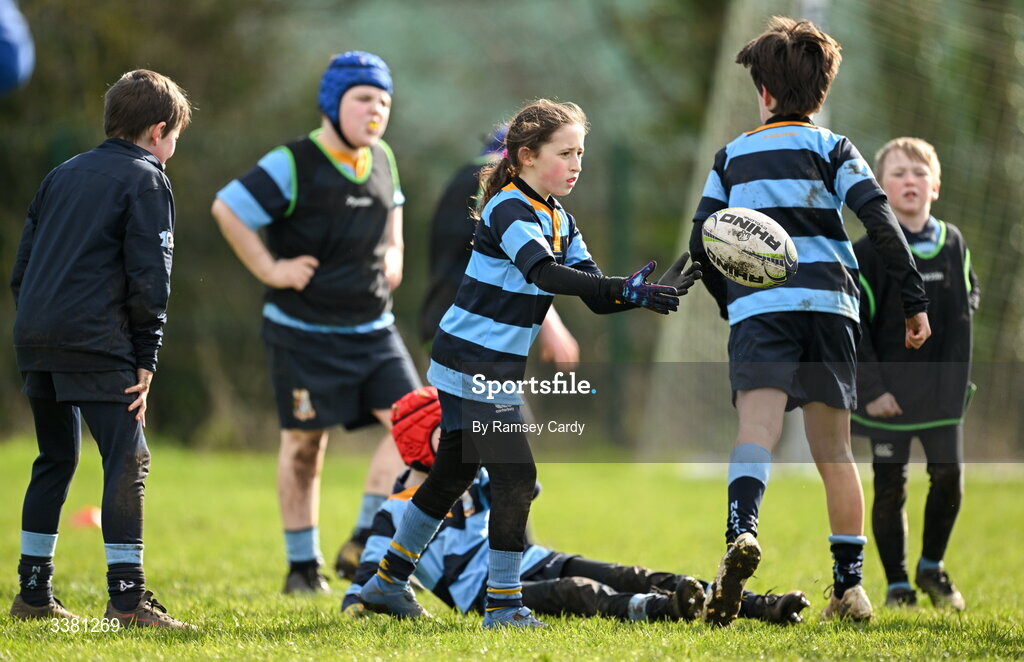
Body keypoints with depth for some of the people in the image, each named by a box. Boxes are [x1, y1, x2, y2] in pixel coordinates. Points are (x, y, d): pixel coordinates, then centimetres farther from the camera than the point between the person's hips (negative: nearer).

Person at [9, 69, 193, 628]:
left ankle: (34, 592, 19)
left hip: (35, 336, 8)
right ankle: (126, 597, -15)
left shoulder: (63, 175, 21)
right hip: (95, 341, -8)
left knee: (55, 458, 17)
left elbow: (23, 262, 20)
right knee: (127, 458, -7)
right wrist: (146, 360, -4)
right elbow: (149, 277, -8)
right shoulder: (145, 181, -1)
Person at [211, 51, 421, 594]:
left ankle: (365, 541, -1)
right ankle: (303, 566, 15)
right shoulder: (293, 165, -14)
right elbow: (227, 208, -14)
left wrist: (393, 252, 12)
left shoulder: (382, 160, 7)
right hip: (304, 332, -6)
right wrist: (269, 270, -14)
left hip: (373, 330, 6)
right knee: (304, 443, 3)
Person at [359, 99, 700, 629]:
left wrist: (652, 293, -11)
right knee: (514, 477, -11)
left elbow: (595, 297, 6)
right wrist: (628, 290, -42)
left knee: (454, 474, 17)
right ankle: (502, 605, -5)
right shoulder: (509, 209, -17)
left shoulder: (559, 220, 12)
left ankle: (387, 584, 29)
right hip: (473, 365, -10)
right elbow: (542, 272, -35)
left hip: (496, 371, 10)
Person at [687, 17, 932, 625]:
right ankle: (850, 586, 14)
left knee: (757, 431, -17)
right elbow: (882, 222, -2)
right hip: (828, 304, 1)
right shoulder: (833, 149, 11)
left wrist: (729, 304, 28)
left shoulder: (733, 155, 17)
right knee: (834, 450, 11)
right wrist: (915, 301, 0)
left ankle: (742, 530, -47)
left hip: (756, 308, -1)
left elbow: (702, 240, 13)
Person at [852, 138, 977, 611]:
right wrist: (871, 388, -13)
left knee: (949, 476, -2)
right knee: (890, 487, 2)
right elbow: (851, 324, -8)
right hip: (889, 390, -3)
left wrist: (965, 309, -1)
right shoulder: (870, 251, -8)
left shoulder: (953, 244, 4)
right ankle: (897, 585, 14)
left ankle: (932, 567, 19)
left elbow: (970, 293, 22)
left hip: (943, 389, 3)